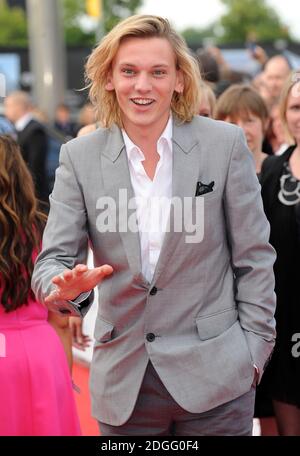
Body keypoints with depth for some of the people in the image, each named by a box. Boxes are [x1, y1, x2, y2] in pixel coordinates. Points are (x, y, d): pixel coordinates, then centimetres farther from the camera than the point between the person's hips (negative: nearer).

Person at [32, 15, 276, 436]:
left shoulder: (225, 143, -4)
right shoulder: (80, 157, 0)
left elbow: (254, 258, 0)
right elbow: (54, 258, -3)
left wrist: (254, 350, -2)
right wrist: (66, 287, -24)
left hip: (215, 374, -2)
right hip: (123, 382, 2)